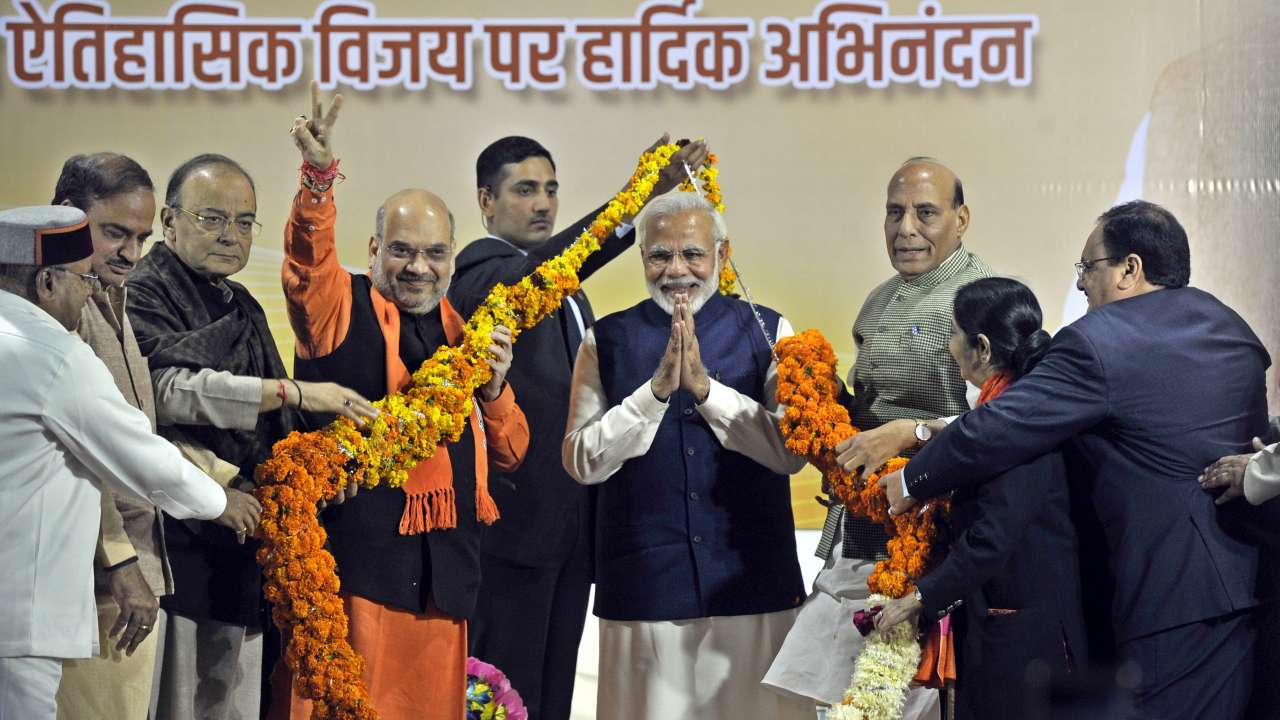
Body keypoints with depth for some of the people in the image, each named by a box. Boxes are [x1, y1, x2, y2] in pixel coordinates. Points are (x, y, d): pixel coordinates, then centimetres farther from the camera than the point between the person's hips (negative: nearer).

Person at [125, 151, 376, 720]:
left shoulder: (243, 307, 21)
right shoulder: (145, 294, -6)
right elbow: (168, 389, -22)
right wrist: (295, 392, -20)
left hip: (243, 543, 8)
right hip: (180, 541, -8)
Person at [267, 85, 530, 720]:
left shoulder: (466, 331, 18)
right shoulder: (343, 309, 3)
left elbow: (509, 453, 18)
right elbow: (309, 261, -19)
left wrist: (494, 386, -1)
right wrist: (319, 174, -35)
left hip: (444, 570, 5)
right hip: (355, 555, -5)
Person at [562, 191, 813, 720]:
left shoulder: (766, 332, 4)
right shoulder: (607, 341, 5)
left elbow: (791, 450, -5)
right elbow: (581, 462, -3)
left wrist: (704, 387, -14)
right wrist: (657, 389, -14)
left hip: (752, 580, 0)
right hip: (644, 586, 0)